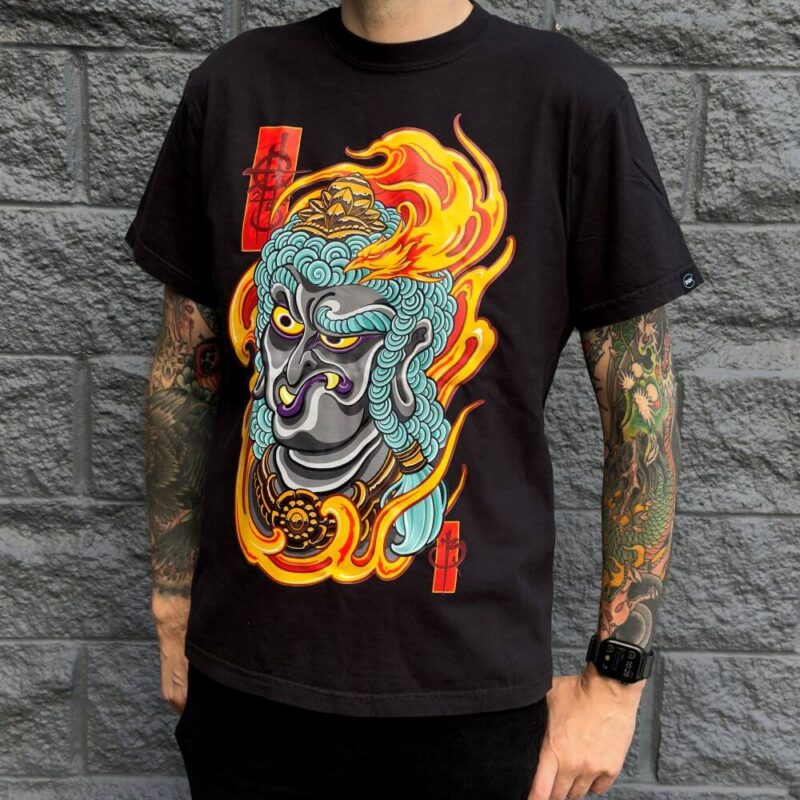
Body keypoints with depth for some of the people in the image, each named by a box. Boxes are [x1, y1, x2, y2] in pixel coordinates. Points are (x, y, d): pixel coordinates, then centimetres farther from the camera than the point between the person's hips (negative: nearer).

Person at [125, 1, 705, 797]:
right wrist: (174, 612, 8)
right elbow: (183, 374, 6)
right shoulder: (234, 84, -1)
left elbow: (642, 402, -6)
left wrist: (616, 676, -5)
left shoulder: (574, 100, -9)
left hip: (469, 695, -2)